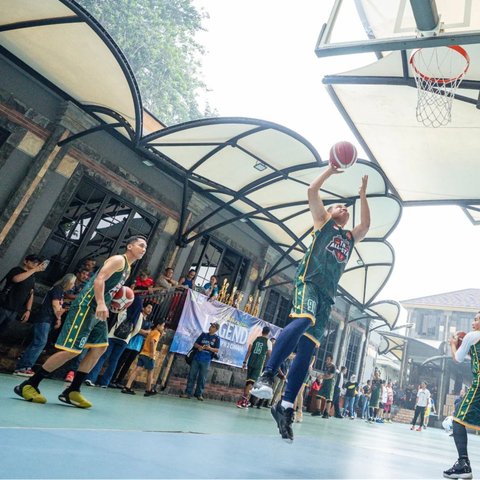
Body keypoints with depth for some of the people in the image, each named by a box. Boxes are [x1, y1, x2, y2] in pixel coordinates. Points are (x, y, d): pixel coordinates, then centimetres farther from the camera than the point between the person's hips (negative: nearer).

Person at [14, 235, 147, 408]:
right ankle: (28, 385, 3)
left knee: (100, 348, 6)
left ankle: (72, 391, 11)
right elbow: (99, 280, -22)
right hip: (87, 306, -10)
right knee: (72, 350, -10)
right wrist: (101, 303, -34)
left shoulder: (127, 269, 20)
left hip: (98, 310, 10)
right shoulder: (118, 259, -9)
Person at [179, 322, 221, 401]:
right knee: (192, 376, 3)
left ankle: (199, 394, 13)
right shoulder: (203, 334, 10)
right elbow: (195, 344, 11)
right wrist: (199, 346, -10)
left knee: (202, 378, 1)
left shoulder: (216, 338, 1)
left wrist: (210, 348, -20)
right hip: (196, 358, 3)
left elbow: (217, 350, -3)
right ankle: (188, 392, 10)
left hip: (206, 361, -3)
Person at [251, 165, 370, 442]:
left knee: (307, 350, -4)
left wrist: (363, 194, 33)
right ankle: (267, 375, -34)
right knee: (302, 320, -36)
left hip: (328, 295, 5)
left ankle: (286, 408, -3)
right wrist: (332, 169, 20)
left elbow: (367, 224, 30)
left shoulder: (350, 238, 31)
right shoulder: (323, 221, 18)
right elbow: (312, 191, 12)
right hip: (309, 282, -5)